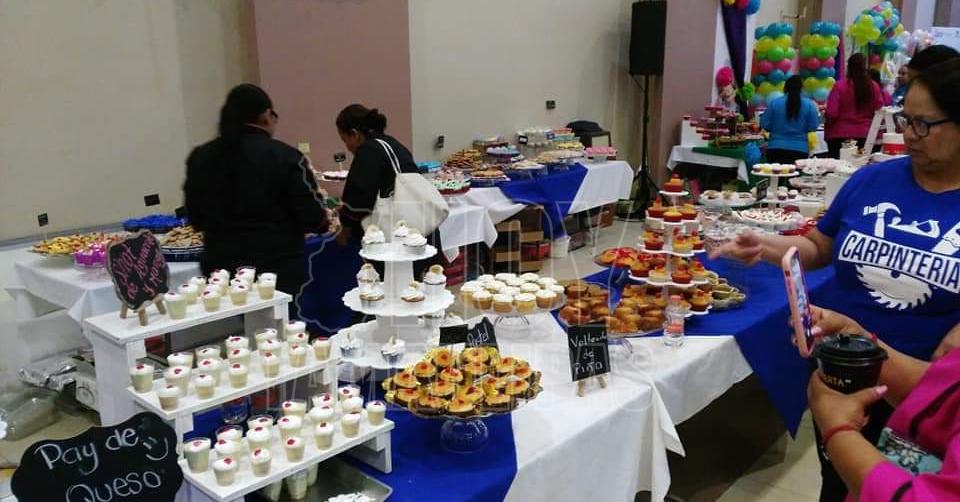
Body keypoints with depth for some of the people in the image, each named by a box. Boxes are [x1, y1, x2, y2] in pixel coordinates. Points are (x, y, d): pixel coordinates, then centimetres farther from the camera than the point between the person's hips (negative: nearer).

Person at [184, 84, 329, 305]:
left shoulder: (200, 158, 3)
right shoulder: (285, 157, -11)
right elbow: (313, 217, -9)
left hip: (220, 268, 4)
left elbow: (196, 219, 12)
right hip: (277, 269, -4)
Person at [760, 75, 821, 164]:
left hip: (776, 149, 0)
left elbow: (765, 124, 1)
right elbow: (813, 127, -2)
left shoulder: (775, 103, -1)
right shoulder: (809, 104, -2)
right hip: (800, 150, 0)